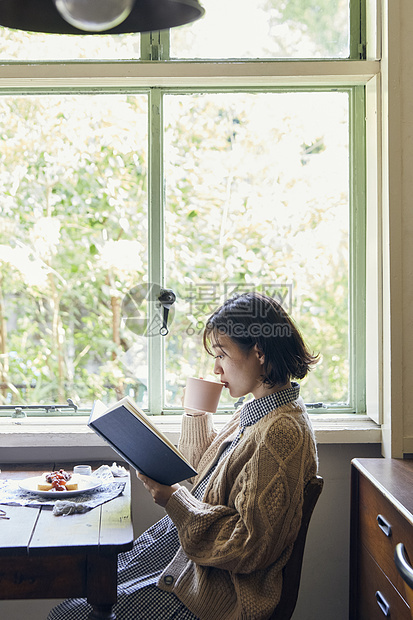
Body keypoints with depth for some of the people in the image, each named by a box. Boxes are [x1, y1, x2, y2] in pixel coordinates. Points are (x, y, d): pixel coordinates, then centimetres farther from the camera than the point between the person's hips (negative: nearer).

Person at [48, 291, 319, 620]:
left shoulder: (283, 433, -26)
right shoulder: (255, 411, 5)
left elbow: (248, 546, -24)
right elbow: (204, 474, 19)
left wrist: (174, 499, -23)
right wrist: (197, 414, 6)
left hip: (215, 591, -9)